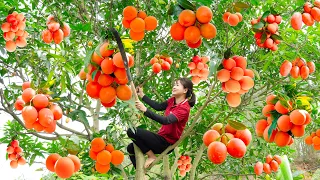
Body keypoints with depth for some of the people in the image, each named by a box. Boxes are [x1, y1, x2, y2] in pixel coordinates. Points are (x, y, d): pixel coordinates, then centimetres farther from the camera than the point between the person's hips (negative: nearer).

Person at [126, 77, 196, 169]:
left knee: (132, 131, -20)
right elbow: (158, 106, 13)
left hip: (167, 143, -9)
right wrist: (142, 95, 11)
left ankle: (151, 157, -7)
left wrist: (145, 110, -41)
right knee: (131, 148, 14)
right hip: (161, 138, 9)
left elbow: (166, 120, -34)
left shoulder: (184, 108, -21)